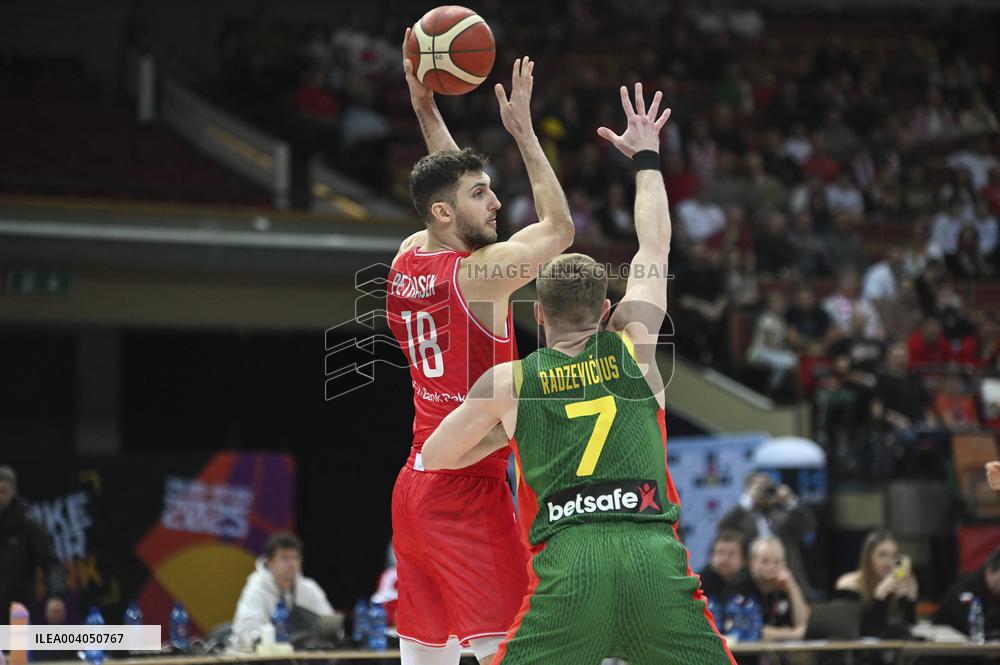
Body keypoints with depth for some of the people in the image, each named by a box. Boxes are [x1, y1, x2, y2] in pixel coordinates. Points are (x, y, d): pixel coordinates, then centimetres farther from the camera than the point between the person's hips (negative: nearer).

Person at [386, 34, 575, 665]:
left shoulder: (406, 261, 8)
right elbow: (560, 229, -2)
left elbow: (450, 183, 26)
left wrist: (426, 108, 20)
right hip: (470, 489, -9)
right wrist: (524, 133, -1)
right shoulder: (478, 274, -14)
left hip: (414, 487, 9)